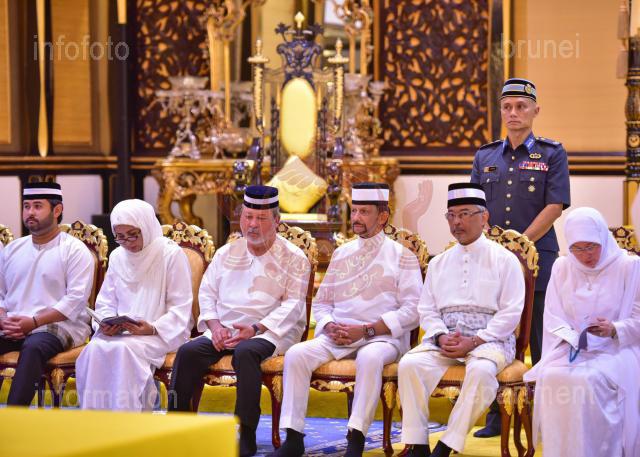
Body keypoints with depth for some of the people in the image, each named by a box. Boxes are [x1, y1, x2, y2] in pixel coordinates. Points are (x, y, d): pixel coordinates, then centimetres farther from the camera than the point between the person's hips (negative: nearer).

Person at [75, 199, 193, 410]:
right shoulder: (117, 257, 16)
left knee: (123, 349, -36)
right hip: (119, 332, 5)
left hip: (161, 335, -5)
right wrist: (106, 323, -5)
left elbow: (180, 308, -5)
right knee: (95, 349, -29)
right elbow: (106, 302, 18)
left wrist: (153, 329, -20)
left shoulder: (172, 255, -1)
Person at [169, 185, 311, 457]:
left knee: (245, 352, -36)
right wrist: (215, 326, -5)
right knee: (188, 351, -22)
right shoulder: (227, 253, 18)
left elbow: (292, 305, -6)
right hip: (225, 329, 5)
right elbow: (208, 292, 15)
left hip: (270, 332, -4)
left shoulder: (293, 259, 3)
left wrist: (255, 329, -18)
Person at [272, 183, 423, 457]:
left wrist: (366, 330, -13)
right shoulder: (341, 254, 19)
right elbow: (321, 303, 20)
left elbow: (411, 312, -4)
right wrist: (330, 327, -3)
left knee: (369, 358, -39)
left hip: (382, 337, -4)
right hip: (337, 336, 4)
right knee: (296, 354, -22)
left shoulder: (402, 257, 5)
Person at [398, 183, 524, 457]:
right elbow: (427, 310, 14)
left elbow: (511, 312, -3)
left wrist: (474, 341, -13)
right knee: (409, 364, -26)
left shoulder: (504, 260, 5)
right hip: (444, 339, 4)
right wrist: (441, 337, -7)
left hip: (489, 339, -4)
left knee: (481, 370, -38)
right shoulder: (439, 263, 19)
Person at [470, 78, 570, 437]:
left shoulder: (552, 154, 3)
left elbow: (555, 207, -6)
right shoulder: (485, 157, 14)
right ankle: (496, 418, 11)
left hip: (538, 258, -3)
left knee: (542, 343, -2)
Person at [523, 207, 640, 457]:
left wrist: (614, 330, -19)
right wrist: (572, 337, -13)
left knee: (589, 380, -35)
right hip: (570, 347, 3)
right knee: (552, 377, -30)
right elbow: (553, 317, 7)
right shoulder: (562, 268, 12)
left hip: (614, 348, -3)